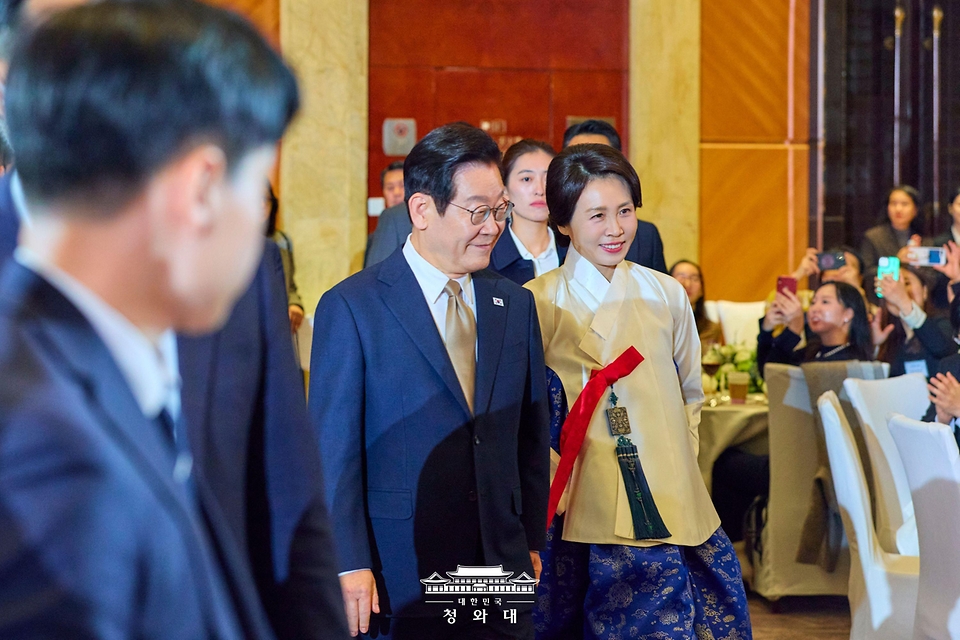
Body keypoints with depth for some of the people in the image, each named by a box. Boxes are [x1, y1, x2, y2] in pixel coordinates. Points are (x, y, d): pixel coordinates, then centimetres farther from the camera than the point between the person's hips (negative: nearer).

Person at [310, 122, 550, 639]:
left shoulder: (515, 305, 10)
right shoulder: (350, 307, -6)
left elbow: (531, 435, 14)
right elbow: (333, 447, -8)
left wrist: (530, 542, 12)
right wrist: (349, 567, -12)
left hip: (500, 568, 4)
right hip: (400, 578, -4)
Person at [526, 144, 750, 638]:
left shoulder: (667, 296, 7)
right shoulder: (538, 303, -2)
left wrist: (679, 465, 8)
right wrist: (552, 483, -8)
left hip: (670, 512, 2)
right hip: (580, 518, -2)